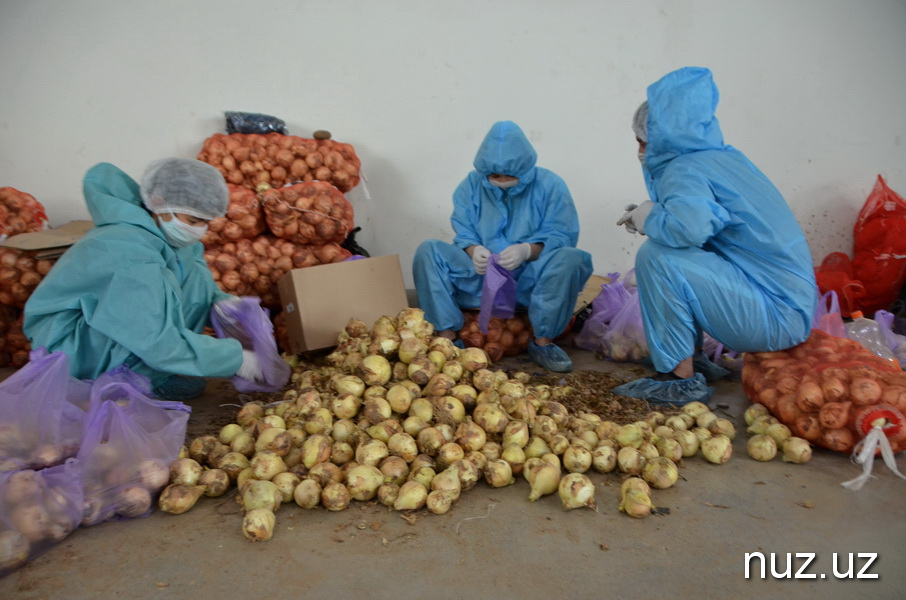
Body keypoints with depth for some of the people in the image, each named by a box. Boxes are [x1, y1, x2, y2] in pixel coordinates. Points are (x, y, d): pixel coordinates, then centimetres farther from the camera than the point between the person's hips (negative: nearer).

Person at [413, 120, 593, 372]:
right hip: (480, 276, 2)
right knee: (428, 251, -18)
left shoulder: (550, 185, -3)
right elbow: (463, 232, 1)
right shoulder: (471, 184, 4)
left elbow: (563, 235, -9)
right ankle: (447, 335, -20)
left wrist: (527, 250, -28)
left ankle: (543, 342, -18)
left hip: (530, 279, -1)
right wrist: (473, 250, -24)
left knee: (570, 259, -32)